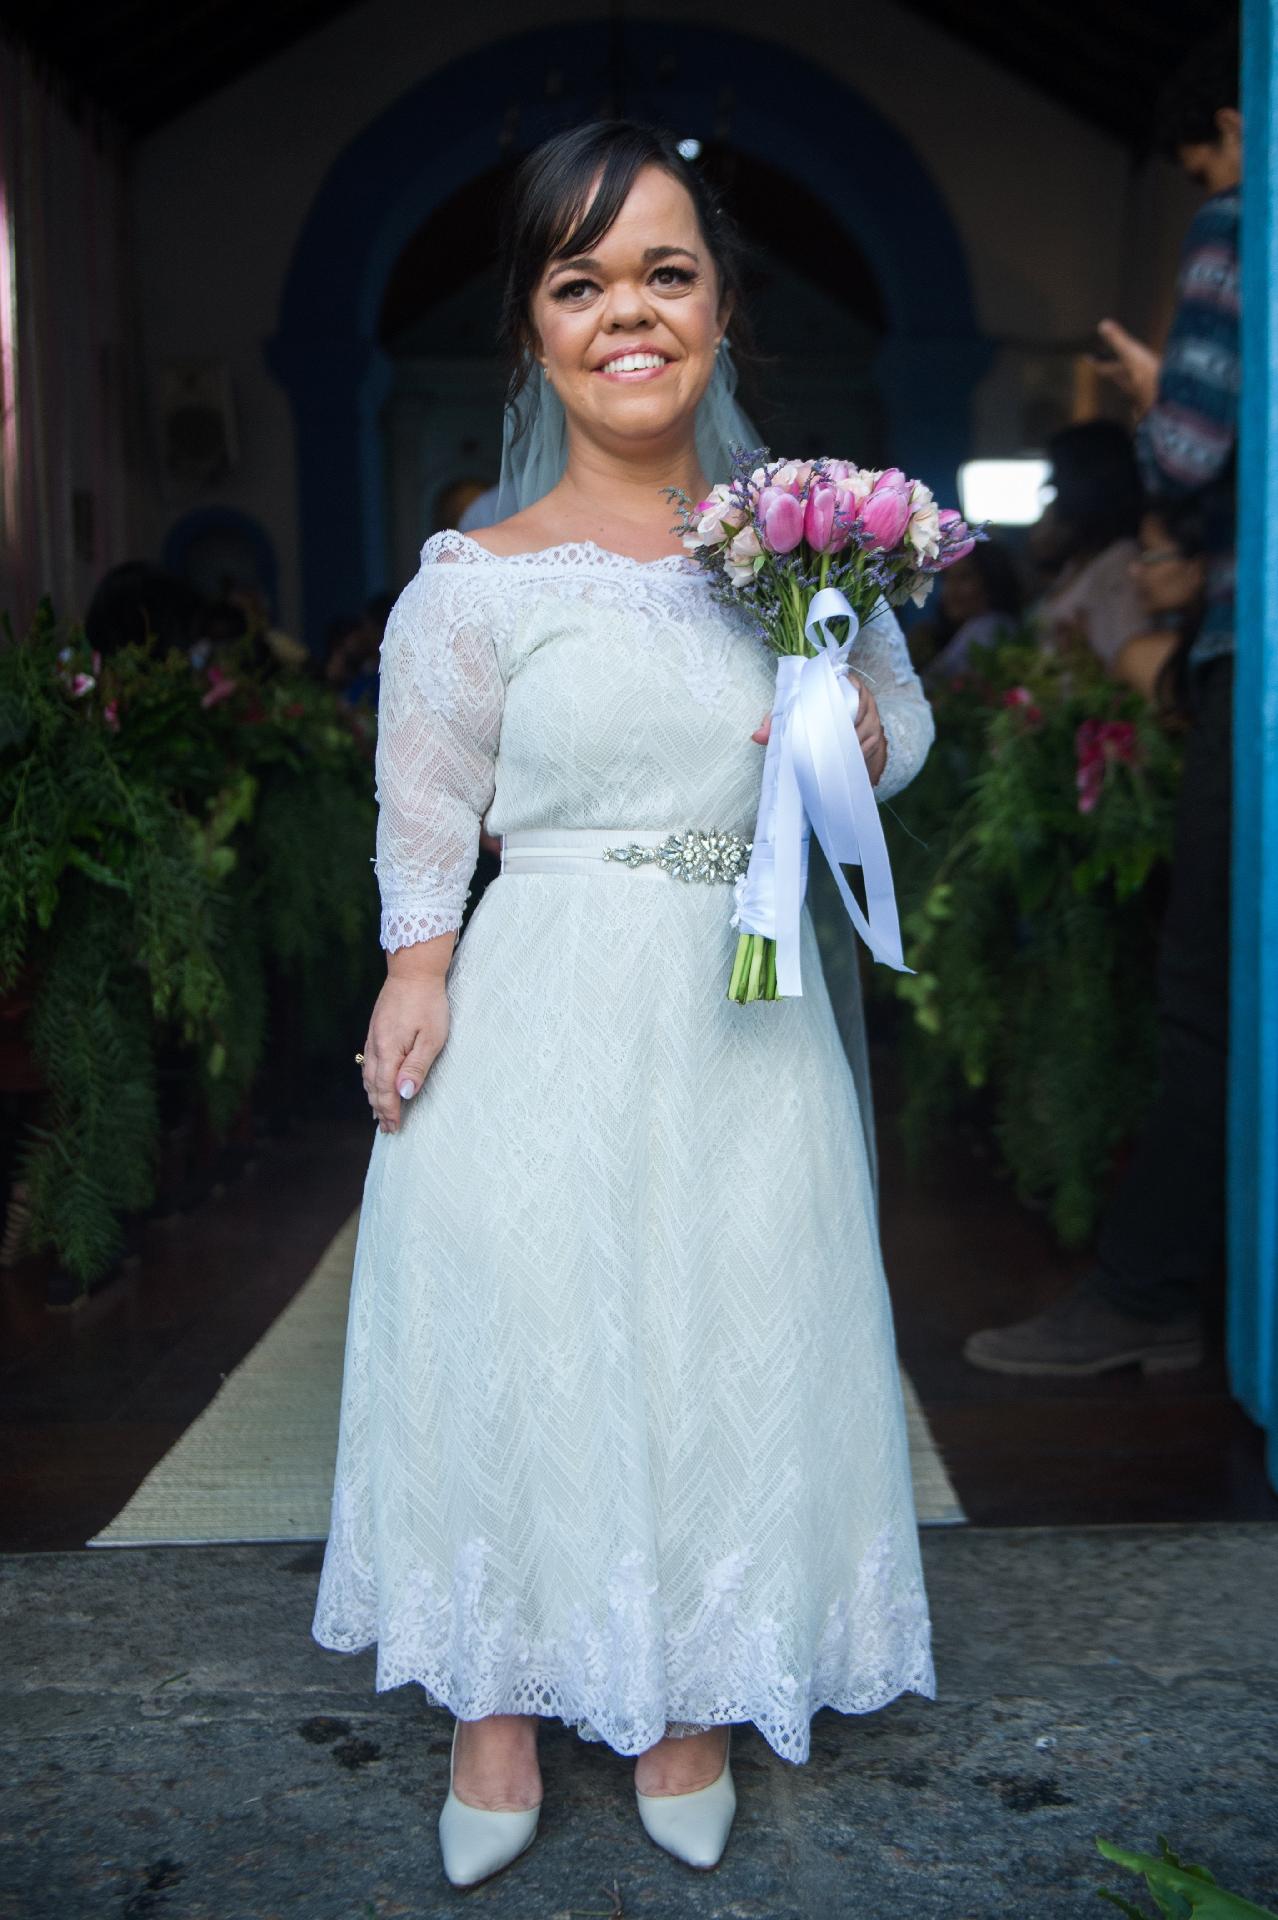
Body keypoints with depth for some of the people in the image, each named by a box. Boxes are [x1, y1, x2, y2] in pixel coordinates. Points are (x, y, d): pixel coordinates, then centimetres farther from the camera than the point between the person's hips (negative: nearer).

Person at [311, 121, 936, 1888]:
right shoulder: (478, 583, -4)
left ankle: (693, 1695, 31)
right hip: (539, 1010, -2)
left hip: (744, 1011, 3)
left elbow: (907, 729, 14)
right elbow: (426, 818, 0)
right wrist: (416, 990, -9)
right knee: (515, 1322, 2)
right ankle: (500, 1704, 24)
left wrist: (852, 733, -8)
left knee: (732, 1330, 9)